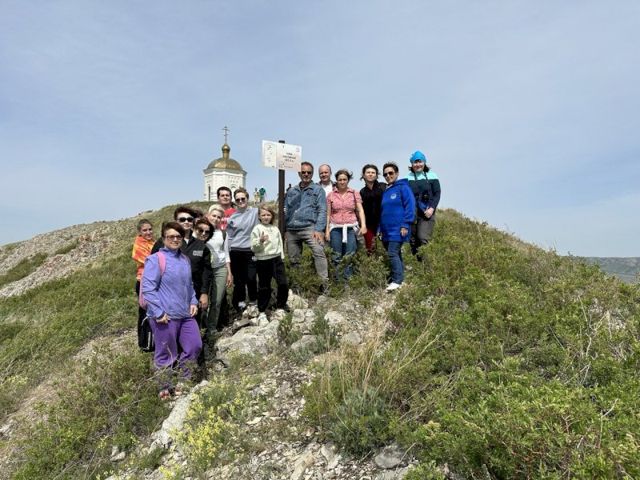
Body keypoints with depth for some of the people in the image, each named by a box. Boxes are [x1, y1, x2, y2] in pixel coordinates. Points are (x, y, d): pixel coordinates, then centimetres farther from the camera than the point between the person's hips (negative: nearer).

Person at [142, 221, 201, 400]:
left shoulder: (185, 259, 12)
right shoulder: (155, 259, -10)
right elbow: (147, 288, -14)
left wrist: (193, 302, 9)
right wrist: (158, 312, -17)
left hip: (186, 315, 7)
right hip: (166, 316, -7)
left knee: (195, 346, 10)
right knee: (166, 355, 5)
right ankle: (167, 388, 25)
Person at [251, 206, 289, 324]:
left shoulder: (275, 228, 11)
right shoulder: (257, 229, -4)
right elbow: (253, 247, -7)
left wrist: (281, 257, 12)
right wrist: (260, 241, -25)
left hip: (276, 259, 4)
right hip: (263, 261, -4)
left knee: (283, 283, -2)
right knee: (264, 287, 5)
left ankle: (281, 307, 17)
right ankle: (262, 312, 19)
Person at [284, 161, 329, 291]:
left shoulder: (317, 190, 7)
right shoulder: (291, 191, 20)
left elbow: (322, 211, -3)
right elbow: (285, 211, 19)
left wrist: (318, 229, -14)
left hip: (309, 228, -5)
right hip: (291, 230, 5)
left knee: (319, 253, -23)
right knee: (293, 259, 9)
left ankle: (325, 284, -22)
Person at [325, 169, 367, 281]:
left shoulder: (355, 193, 8)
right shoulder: (331, 195, 9)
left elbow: (360, 210, 2)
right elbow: (328, 214, 9)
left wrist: (363, 225, -12)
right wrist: (327, 230, 2)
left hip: (351, 228, 0)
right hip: (335, 228, 1)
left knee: (350, 256, -4)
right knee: (336, 256, 3)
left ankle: (348, 279, 4)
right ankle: (337, 280, 11)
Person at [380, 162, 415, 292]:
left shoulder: (403, 187, -4)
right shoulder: (385, 191, 18)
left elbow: (410, 206, -11)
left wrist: (405, 225, -17)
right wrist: (380, 229, 17)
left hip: (398, 230, -8)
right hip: (387, 230, 8)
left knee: (392, 254, -14)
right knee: (396, 255, 11)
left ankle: (397, 281, -8)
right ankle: (400, 279, 19)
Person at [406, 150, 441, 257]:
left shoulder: (431, 176, 8)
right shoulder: (408, 177, 10)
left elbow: (437, 194, 3)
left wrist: (432, 208, -10)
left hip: (427, 213, -2)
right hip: (412, 213, 2)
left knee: (423, 238, -15)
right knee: (413, 240, 2)